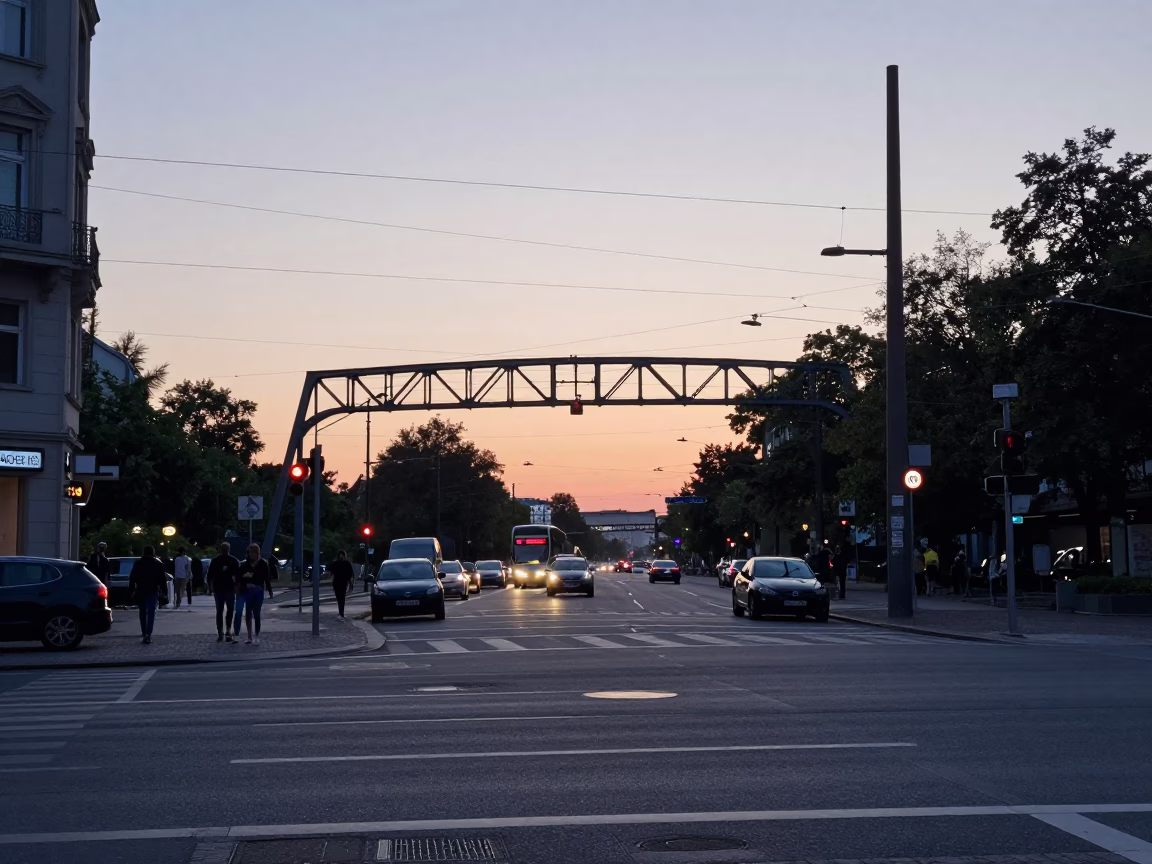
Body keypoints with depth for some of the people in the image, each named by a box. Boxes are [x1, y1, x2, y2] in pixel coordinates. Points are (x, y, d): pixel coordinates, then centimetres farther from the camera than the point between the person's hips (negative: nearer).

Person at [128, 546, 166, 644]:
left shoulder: (138, 563, 3)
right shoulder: (158, 563, 2)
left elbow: (132, 578, 1)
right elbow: (162, 578, 1)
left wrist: (131, 591, 3)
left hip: (141, 591, 1)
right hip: (153, 591, -1)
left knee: (143, 613, 16)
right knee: (151, 613, -4)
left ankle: (144, 633, 19)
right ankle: (148, 635, -15)